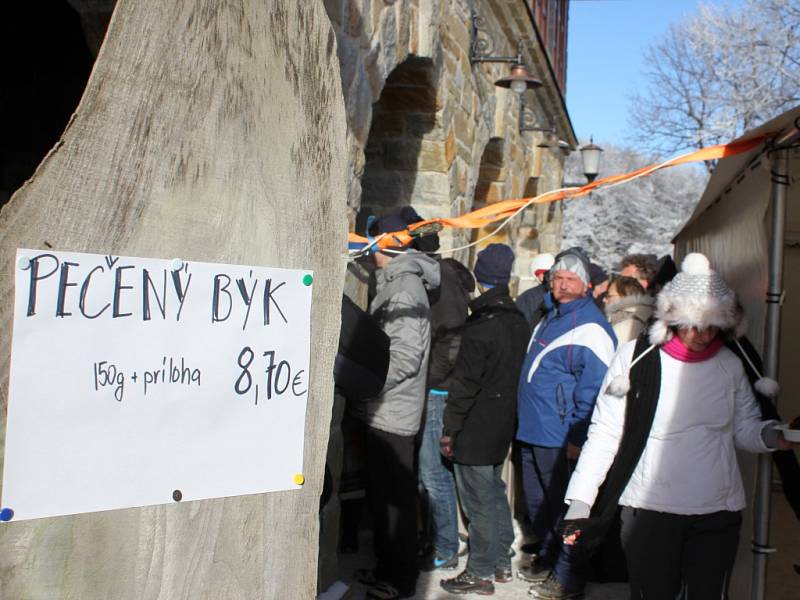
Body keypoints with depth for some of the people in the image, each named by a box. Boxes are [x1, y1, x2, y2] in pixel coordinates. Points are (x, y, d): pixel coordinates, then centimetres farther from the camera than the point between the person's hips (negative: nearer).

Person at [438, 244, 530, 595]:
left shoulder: (480, 325, -20)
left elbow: (465, 382, -19)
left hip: (475, 430, -8)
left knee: (479, 501, 1)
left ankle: (480, 573, 11)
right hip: (503, 427, 8)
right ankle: (502, 562, 29)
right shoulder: (518, 321, 6)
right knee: (495, 494, 19)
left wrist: (450, 429, -12)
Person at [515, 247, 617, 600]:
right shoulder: (551, 317, 12)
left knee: (561, 507, 3)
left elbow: (594, 388, -19)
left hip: (559, 437, -9)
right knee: (537, 504, 19)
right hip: (532, 431, 9)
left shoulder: (590, 328, -15)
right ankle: (548, 560, 36)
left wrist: (577, 437, -19)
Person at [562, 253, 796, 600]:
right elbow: (605, 433, -5)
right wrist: (580, 500, -8)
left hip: (718, 511, 3)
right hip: (649, 510, -3)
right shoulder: (636, 357, -7)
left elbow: (745, 429, 10)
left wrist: (773, 435, -13)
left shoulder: (730, 365, 4)